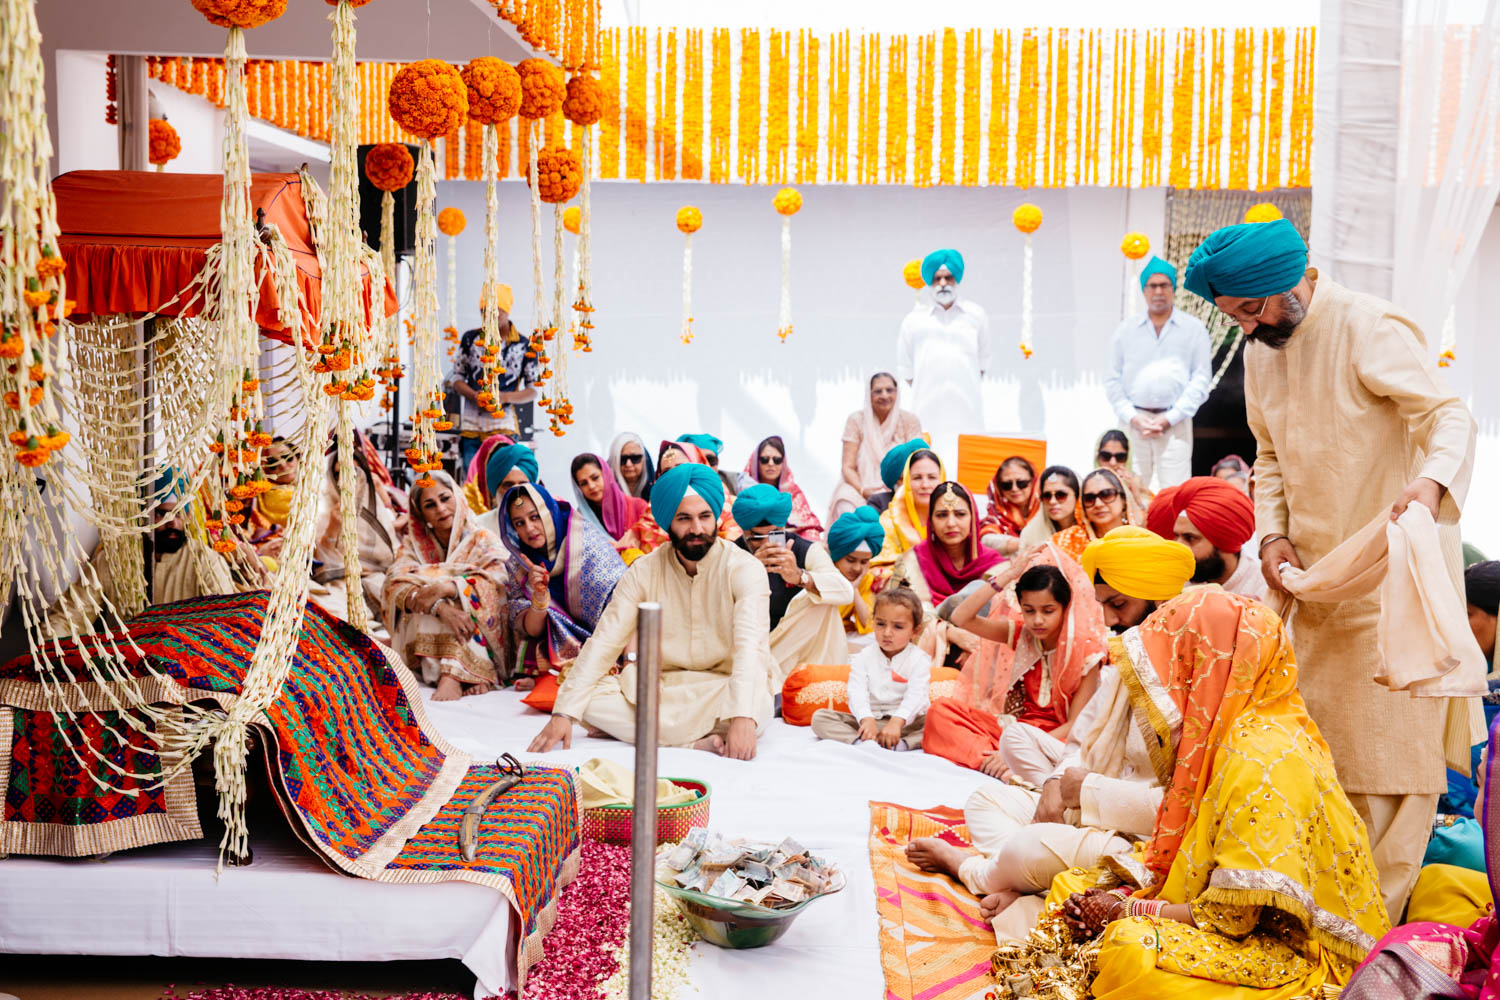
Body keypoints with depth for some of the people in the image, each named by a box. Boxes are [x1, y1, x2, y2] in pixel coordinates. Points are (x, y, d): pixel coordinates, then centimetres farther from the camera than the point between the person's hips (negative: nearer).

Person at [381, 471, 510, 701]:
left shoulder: (483, 540, 5)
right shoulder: (414, 544, 10)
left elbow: (496, 580, -15)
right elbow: (395, 584, -10)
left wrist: (445, 588, -30)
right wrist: (440, 608, -29)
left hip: (480, 645, -1)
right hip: (424, 637, 1)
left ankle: (453, 676, -40)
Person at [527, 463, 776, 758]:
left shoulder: (744, 568, -11)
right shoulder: (644, 571, -1)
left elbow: (751, 645, -25)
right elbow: (604, 641, -6)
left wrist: (742, 717, -43)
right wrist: (563, 713, -19)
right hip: (660, 686, 4)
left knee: (757, 703, -38)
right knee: (589, 698, -23)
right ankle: (696, 742, -26)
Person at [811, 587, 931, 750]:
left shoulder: (919, 660, -2)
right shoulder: (864, 657, 4)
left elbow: (915, 696, -17)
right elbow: (857, 692, -11)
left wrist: (897, 722, -36)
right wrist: (866, 719, -32)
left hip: (906, 722, -2)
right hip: (868, 720, 2)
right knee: (819, 717, -17)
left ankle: (902, 744, -47)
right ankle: (858, 741, -40)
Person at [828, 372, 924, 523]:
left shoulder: (909, 420, 3)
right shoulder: (857, 420, 2)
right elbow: (848, 467, -1)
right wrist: (863, 490, -20)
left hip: (898, 490, 0)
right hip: (861, 486, 0)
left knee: (878, 501, -33)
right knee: (846, 508, -31)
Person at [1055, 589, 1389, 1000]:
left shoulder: (1259, 759, -23)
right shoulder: (1227, 739, 7)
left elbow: (1230, 916, -22)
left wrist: (1126, 912, -11)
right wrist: (1127, 897, -2)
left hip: (1291, 951, -10)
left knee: (1131, 953, -34)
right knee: (1070, 886, 4)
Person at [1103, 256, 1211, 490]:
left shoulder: (1193, 328, 9)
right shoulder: (1125, 330, 13)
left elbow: (1201, 379, 4)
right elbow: (1113, 380, 11)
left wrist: (1169, 418, -6)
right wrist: (1132, 417, -4)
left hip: (1174, 422, -1)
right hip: (1135, 420, 2)